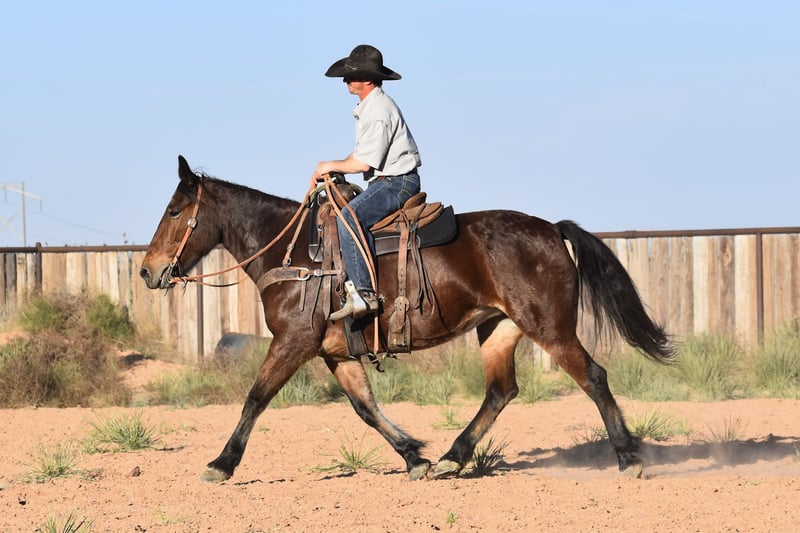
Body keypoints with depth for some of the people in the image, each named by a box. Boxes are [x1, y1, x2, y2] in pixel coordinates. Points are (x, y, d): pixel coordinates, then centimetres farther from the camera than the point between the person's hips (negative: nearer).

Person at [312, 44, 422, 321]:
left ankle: (363, 293, -36)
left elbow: (364, 162, -22)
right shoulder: (368, 106, 16)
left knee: (349, 217, -30)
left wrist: (332, 165, -6)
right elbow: (362, 154, 22)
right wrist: (329, 170, 10)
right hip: (384, 182, 12)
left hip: (398, 182, -12)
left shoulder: (378, 111, -18)